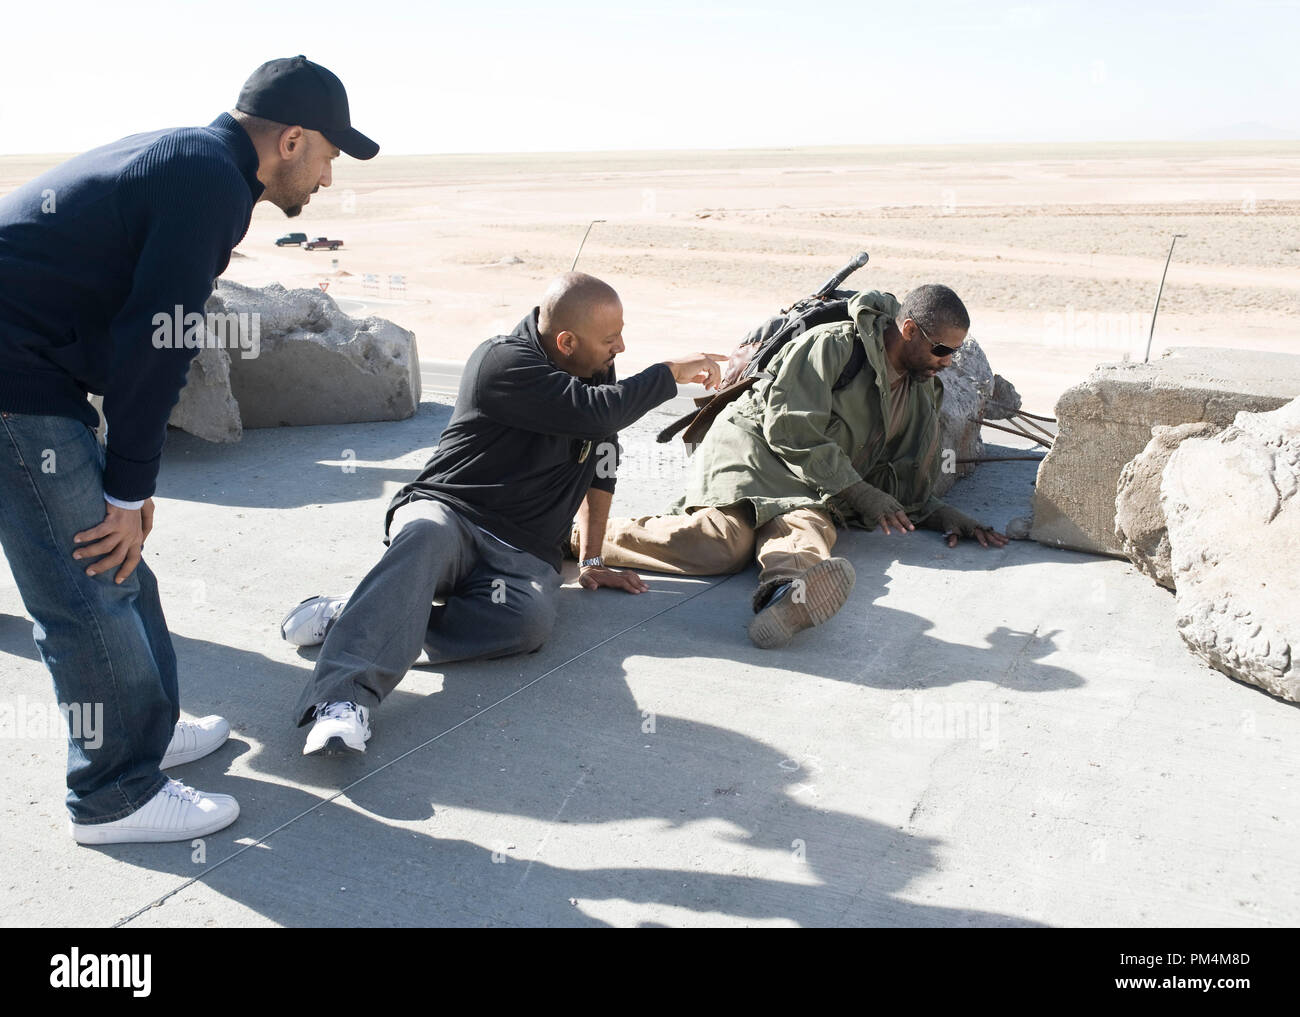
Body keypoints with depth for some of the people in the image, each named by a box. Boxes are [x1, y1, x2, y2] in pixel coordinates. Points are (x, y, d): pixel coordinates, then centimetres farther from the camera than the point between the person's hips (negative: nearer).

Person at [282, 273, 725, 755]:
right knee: (426, 537, -41)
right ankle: (346, 697, -51)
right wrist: (674, 372, -10)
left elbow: (601, 468, 19)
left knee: (530, 620, -31)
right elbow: (594, 412, -24)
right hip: (445, 512, -4)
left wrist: (591, 561, 16)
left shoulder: (597, 369, 12)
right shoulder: (503, 362, -12)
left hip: (524, 552, 4)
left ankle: (355, 616, -25)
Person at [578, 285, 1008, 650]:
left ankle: (788, 591, -69)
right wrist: (861, 494, -15)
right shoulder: (832, 344, -8)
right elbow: (791, 430, -15)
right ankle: (585, 533, -23)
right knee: (725, 543, -32)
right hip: (752, 450, -5)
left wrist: (940, 513, 3)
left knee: (812, 526, -33)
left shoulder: (922, 396, 18)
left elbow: (908, 483, 24)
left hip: (811, 491, 5)